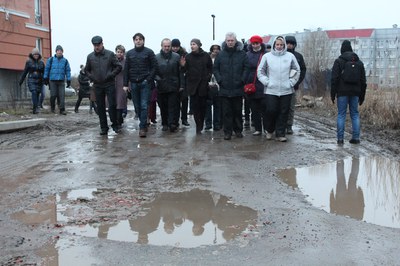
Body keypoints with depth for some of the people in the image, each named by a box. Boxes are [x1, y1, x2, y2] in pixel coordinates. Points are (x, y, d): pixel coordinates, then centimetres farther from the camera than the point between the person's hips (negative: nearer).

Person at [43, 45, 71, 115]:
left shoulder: (65, 61, 7)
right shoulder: (51, 60, 4)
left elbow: (68, 71, 8)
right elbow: (47, 69, 9)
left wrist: (68, 81, 2)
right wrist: (46, 78, 7)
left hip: (61, 81, 1)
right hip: (52, 81, -1)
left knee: (62, 95, -6)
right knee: (53, 95, 0)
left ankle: (62, 109, -4)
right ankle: (52, 108, 20)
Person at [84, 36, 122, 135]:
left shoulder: (110, 54, -2)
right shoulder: (90, 56, 7)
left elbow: (119, 67, 1)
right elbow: (87, 70, 21)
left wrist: (111, 75, -8)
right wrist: (91, 77, 5)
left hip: (109, 84, -3)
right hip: (97, 86, 3)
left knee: (112, 105, -6)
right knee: (100, 107, 5)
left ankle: (115, 125, 10)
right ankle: (103, 127, 13)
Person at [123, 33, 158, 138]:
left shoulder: (149, 52, 2)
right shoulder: (129, 53, 10)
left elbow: (154, 67, 0)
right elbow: (126, 69, 9)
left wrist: (149, 79, -11)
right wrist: (125, 84, 4)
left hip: (145, 83, -3)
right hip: (134, 84, 4)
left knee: (144, 106, -7)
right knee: (137, 107, 8)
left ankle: (142, 127, -5)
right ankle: (144, 123, 22)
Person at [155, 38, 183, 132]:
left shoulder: (176, 57, 3)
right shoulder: (156, 57, 4)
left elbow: (180, 72, 3)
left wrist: (181, 85, 0)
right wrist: (157, 79, -13)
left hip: (173, 86, -1)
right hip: (161, 87, 1)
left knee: (173, 106, -4)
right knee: (163, 107, 9)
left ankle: (172, 124, -4)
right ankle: (165, 124, 19)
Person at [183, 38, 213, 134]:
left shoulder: (206, 55, 1)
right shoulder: (188, 57, 4)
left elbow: (210, 68, 8)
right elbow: (185, 70, 5)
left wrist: (208, 77, -2)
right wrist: (183, 66, -15)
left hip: (203, 84, 0)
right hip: (192, 84, 0)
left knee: (203, 105, 4)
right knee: (196, 106, -2)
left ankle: (200, 125, 19)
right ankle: (198, 127, 2)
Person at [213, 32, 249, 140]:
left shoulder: (242, 54, 2)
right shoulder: (221, 54, 6)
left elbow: (246, 68, 1)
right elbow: (215, 69, 9)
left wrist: (242, 80, -8)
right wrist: (219, 80, -2)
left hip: (238, 88, -1)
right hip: (224, 88, 1)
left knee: (238, 111, 8)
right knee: (226, 112, 3)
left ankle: (238, 130, 20)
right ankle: (227, 131, 9)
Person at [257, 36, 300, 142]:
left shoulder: (290, 56, 6)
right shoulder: (267, 56, 2)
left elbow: (297, 71, 15)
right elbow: (260, 71, 8)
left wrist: (291, 82, 5)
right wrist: (266, 82, -2)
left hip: (286, 91, 2)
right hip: (270, 91, -1)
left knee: (283, 113, 3)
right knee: (270, 111, -5)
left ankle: (280, 134, 13)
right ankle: (269, 130, 20)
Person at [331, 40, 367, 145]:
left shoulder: (338, 61, -3)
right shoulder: (359, 62, 11)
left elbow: (334, 79, -8)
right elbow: (363, 81, 12)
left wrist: (333, 94, -3)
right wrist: (362, 95, 17)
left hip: (342, 92, -4)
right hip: (355, 93, 4)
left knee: (341, 114, 0)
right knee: (355, 114, 9)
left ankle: (340, 138, -3)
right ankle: (356, 137, 6)